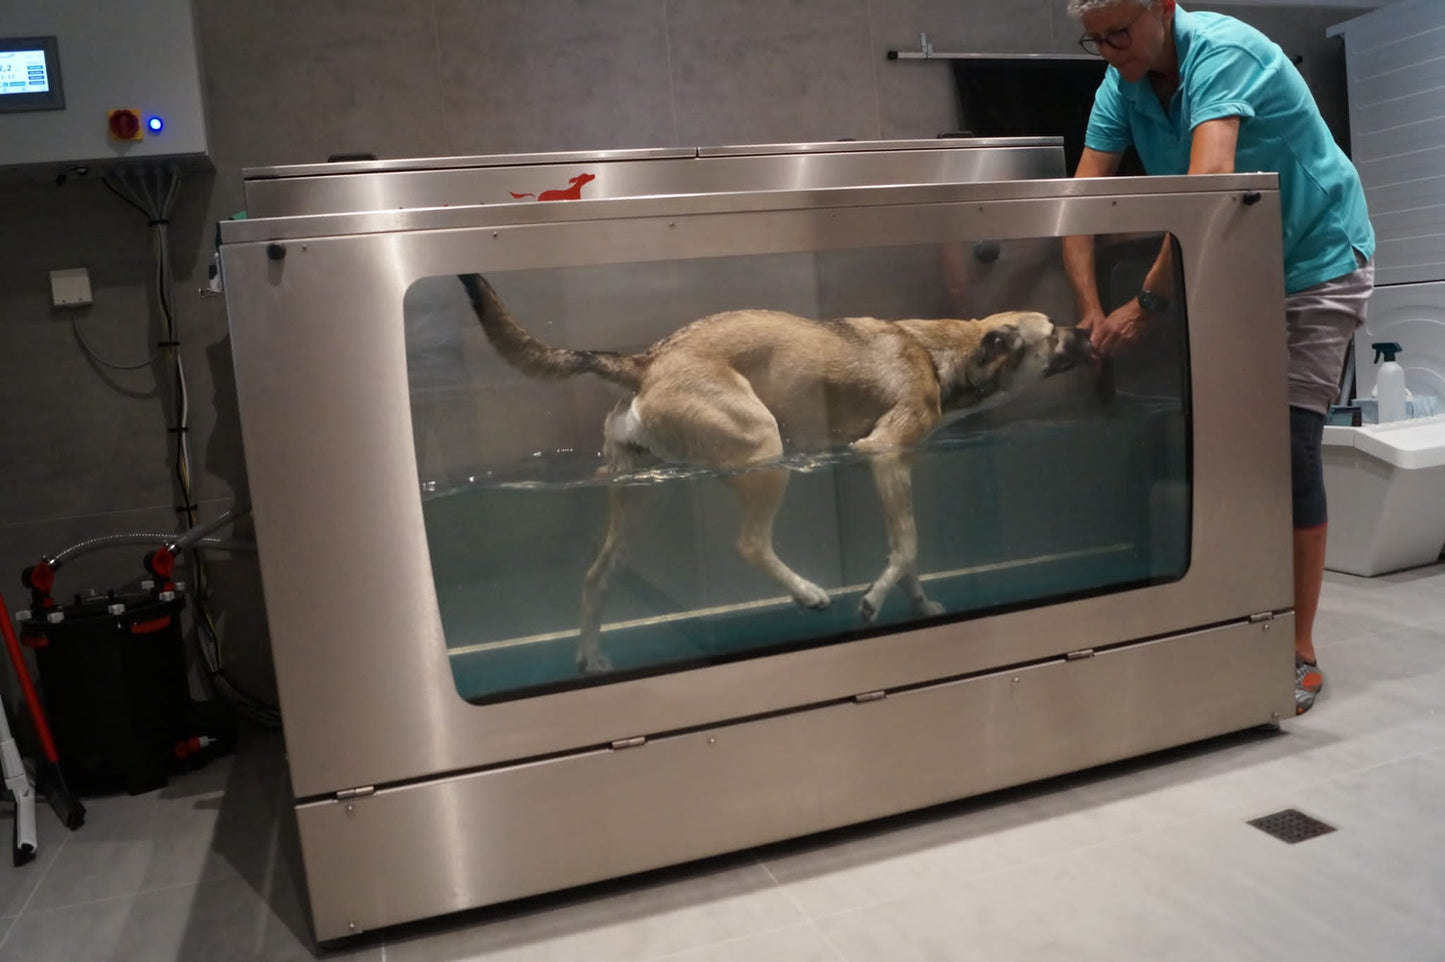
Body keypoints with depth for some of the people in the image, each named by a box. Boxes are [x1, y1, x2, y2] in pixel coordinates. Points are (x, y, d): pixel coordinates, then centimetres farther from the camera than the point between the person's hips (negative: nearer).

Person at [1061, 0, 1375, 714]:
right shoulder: (1123, 83, -4)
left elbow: (1207, 191, -38)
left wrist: (1146, 305, -35)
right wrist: (1089, 312, -19)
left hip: (1316, 263, -6)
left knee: (1288, 449, -11)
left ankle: (1299, 653, -1)